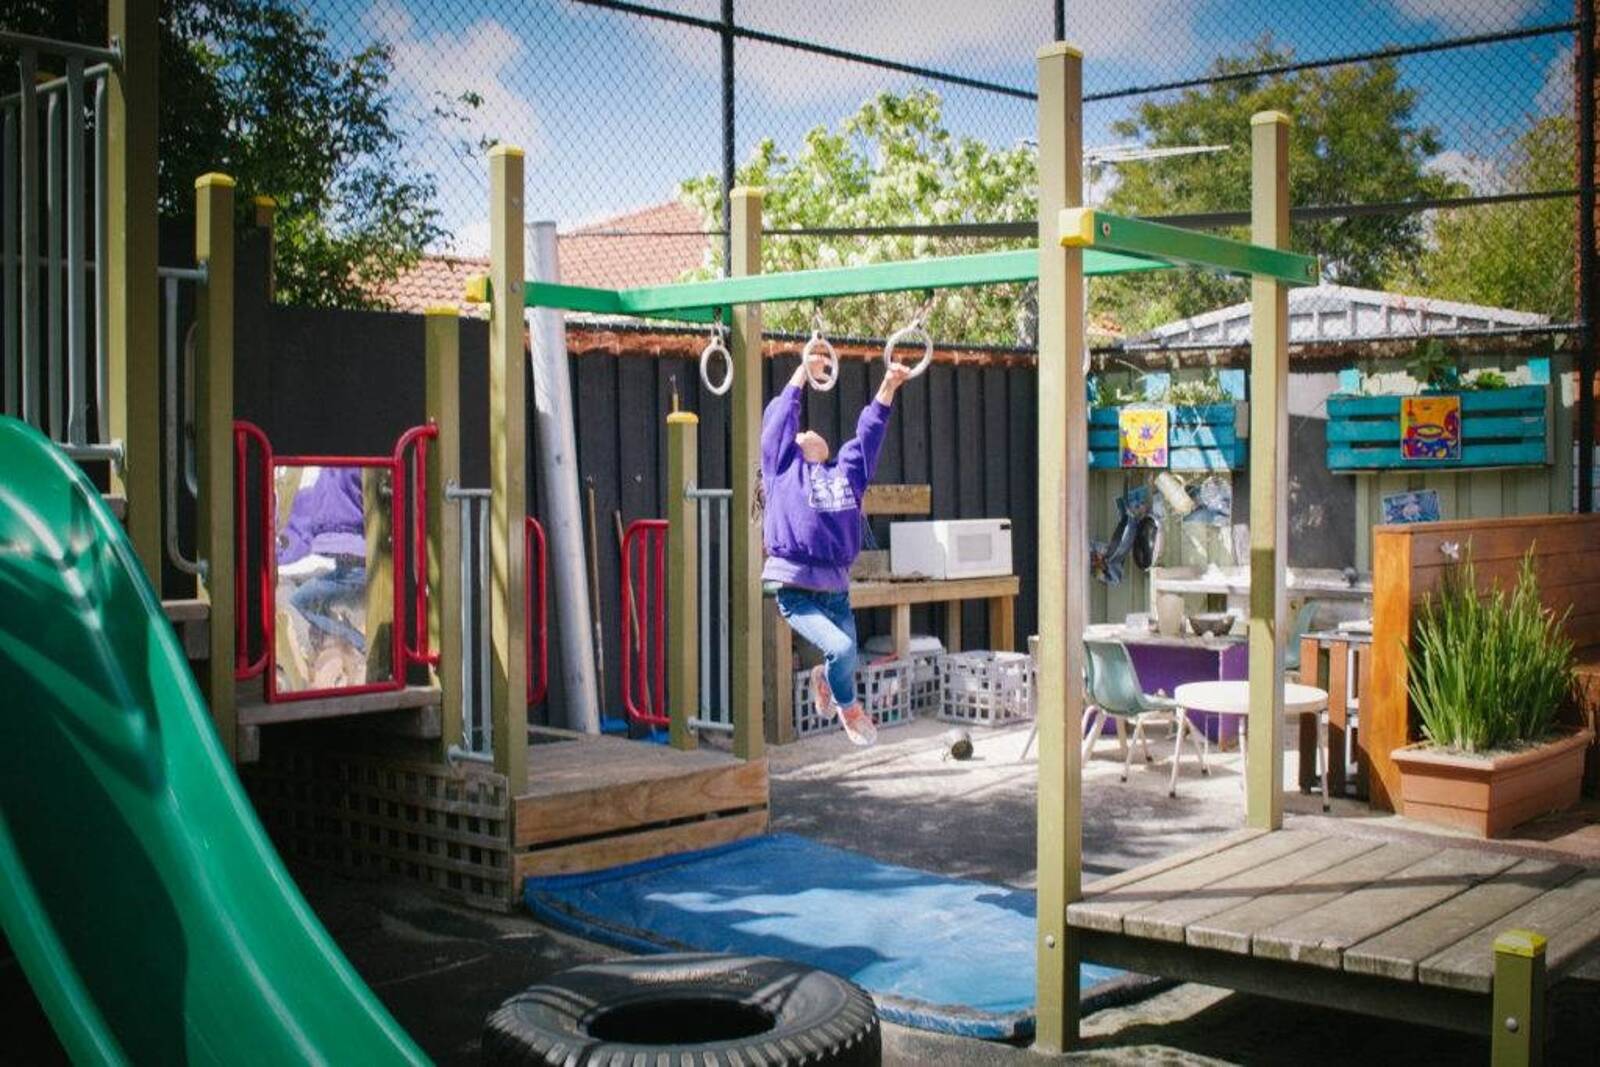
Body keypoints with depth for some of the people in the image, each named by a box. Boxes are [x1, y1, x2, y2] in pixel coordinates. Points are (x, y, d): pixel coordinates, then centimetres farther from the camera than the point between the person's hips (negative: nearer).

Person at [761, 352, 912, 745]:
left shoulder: (847, 470, 18)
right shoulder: (783, 468, 8)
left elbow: (870, 431, 20)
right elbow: (779, 418, 7)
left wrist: (889, 386, 14)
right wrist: (803, 372, 11)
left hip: (836, 591, 5)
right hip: (795, 590, -5)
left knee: (846, 661, 5)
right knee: (842, 649, -20)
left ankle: (824, 679, 43)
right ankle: (849, 707, 13)